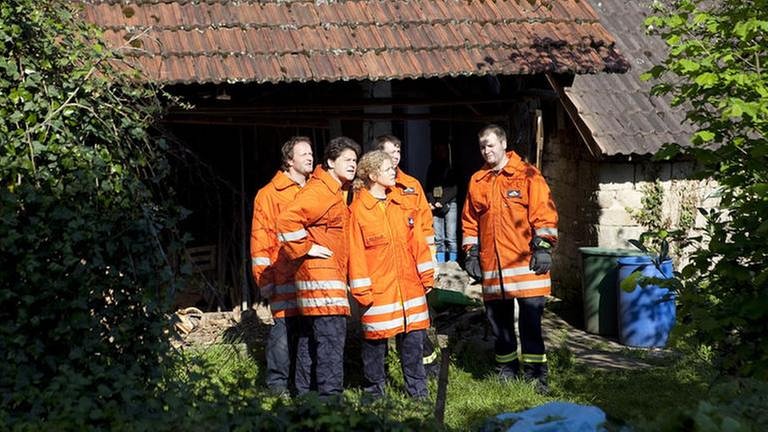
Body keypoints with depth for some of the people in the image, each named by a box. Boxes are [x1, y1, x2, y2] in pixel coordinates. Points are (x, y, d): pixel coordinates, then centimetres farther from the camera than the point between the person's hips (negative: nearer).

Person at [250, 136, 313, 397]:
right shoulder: (270, 194, 0)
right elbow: (261, 240, -3)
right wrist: (265, 279, -8)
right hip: (284, 275, -5)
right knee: (284, 327, -5)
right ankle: (277, 382, 5)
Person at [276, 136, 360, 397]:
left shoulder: (337, 192, 18)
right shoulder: (320, 190, -15)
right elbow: (287, 220, -26)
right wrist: (305, 249, -18)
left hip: (331, 275, 10)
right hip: (321, 276, -10)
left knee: (310, 336, 14)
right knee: (331, 334, -13)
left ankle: (305, 394, 20)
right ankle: (330, 394, -13)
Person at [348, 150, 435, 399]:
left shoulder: (400, 204, 10)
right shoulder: (358, 210, -7)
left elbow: (416, 241, 13)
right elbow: (355, 254, -8)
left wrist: (426, 275, 9)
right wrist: (362, 291, -10)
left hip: (409, 286, 5)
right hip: (377, 290, -5)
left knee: (413, 337, 9)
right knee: (375, 341, 3)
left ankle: (418, 391, 20)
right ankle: (374, 393, 19)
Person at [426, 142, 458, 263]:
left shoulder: (452, 167, 5)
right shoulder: (432, 167, 17)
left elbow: (454, 188, -2)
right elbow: (428, 188, 15)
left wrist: (441, 202, -9)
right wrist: (431, 202, -2)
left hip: (449, 204, -3)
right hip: (435, 206, 3)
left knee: (451, 238, -8)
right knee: (438, 239, -2)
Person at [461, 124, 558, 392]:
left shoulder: (527, 175, -1)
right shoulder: (477, 181, 14)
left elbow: (544, 213, -5)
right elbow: (469, 221, 19)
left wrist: (543, 248, -11)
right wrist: (471, 253, 13)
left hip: (525, 261, -5)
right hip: (491, 262, 5)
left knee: (530, 319, -6)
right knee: (498, 318, 11)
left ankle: (535, 375, 0)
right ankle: (507, 370, 24)